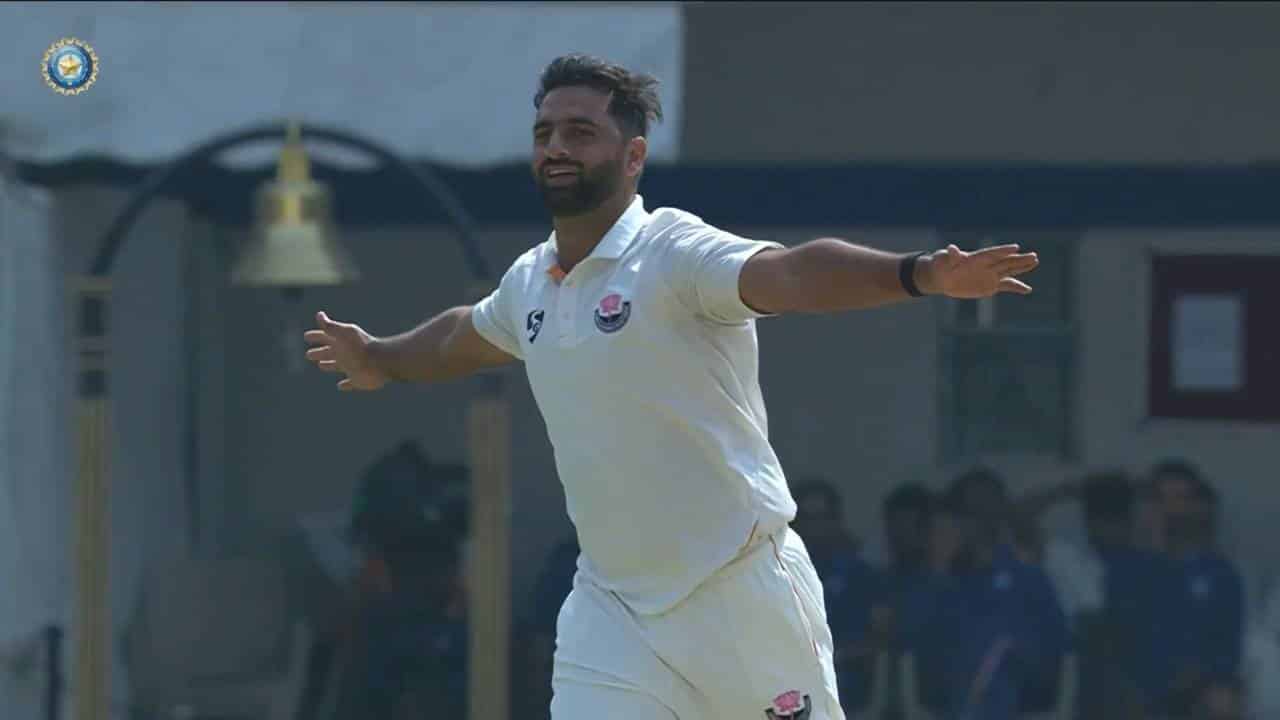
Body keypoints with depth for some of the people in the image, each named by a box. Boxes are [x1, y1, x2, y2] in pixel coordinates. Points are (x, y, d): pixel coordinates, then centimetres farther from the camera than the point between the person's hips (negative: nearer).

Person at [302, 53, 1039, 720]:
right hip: (612, 606, 6)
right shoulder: (529, 283, 8)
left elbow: (789, 273, -35)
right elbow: (465, 337, 32)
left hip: (741, 593, -6)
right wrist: (381, 359, 52)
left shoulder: (674, 252, -15)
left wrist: (920, 275, -53)